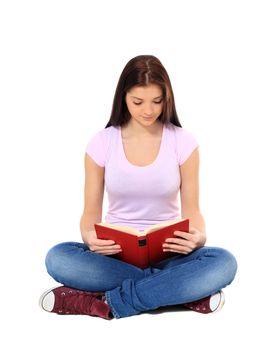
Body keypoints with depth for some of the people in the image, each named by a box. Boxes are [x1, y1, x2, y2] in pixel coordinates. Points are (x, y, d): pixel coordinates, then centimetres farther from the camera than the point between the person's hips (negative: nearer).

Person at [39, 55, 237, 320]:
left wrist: (198, 237, -25)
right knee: (57, 258, -30)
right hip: (115, 251, 1)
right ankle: (184, 292, -24)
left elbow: (191, 210, -1)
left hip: (168, 251, -1)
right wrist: (90, 237, -24)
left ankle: (106, 303, -26)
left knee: (223, 262, -31)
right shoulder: (101, 143, -2)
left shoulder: (183, 142, -3)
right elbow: (91, 213, 0)